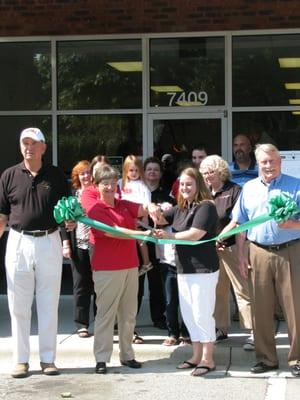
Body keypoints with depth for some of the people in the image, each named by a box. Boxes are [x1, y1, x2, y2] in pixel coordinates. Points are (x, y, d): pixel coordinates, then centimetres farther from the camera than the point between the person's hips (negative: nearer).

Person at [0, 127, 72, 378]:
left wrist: (69, 222, -12)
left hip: (49, 242, 0)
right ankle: (21, 360, 15)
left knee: (49, 305, 7)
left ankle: (48, 359, 16)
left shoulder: (56, 176, 4)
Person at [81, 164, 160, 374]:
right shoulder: (95, 208, -8)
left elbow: (142, 208, -2)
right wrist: (143, 234, -28)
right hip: (107, 268, -6)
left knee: (129, 313, 11)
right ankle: (101, 359, 3)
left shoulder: (123, 205, 12)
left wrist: (151, 208, -28)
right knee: (105, 313, -3)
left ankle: (127, 355, 20)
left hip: (130, 266, 7)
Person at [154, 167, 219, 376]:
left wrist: (170, 236, -11)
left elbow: (195, 234, -21)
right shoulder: (181, 208, 14)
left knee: (202, 314, -5)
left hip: (203, 270, -9)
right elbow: (160, 220, 17)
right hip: (184, 269, 9)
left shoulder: (206, 207, -12)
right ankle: (197, 355, 23)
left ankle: (208, 359, 4)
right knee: (188, 314, 13)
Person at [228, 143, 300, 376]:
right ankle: (266, 358, 18)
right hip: (259, 254, 3)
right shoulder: (249, 188, 12)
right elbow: (240, 223, 14)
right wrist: (241, 255, 8)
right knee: (261, 309, 7)